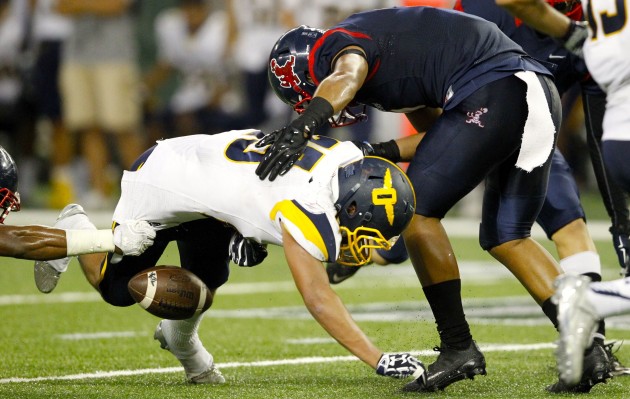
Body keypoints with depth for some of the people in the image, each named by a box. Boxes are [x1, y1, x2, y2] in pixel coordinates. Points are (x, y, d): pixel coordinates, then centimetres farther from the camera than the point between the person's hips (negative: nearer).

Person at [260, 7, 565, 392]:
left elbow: (345, 77, -23)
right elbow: (442, 136, 27)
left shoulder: (337, 45, 3)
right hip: (541, 94, 10)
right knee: (505, 237, 19)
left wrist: (302, 128, -39)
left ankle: (458, 347, -4)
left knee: (417, 211, -3)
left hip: (494, 92, -10)